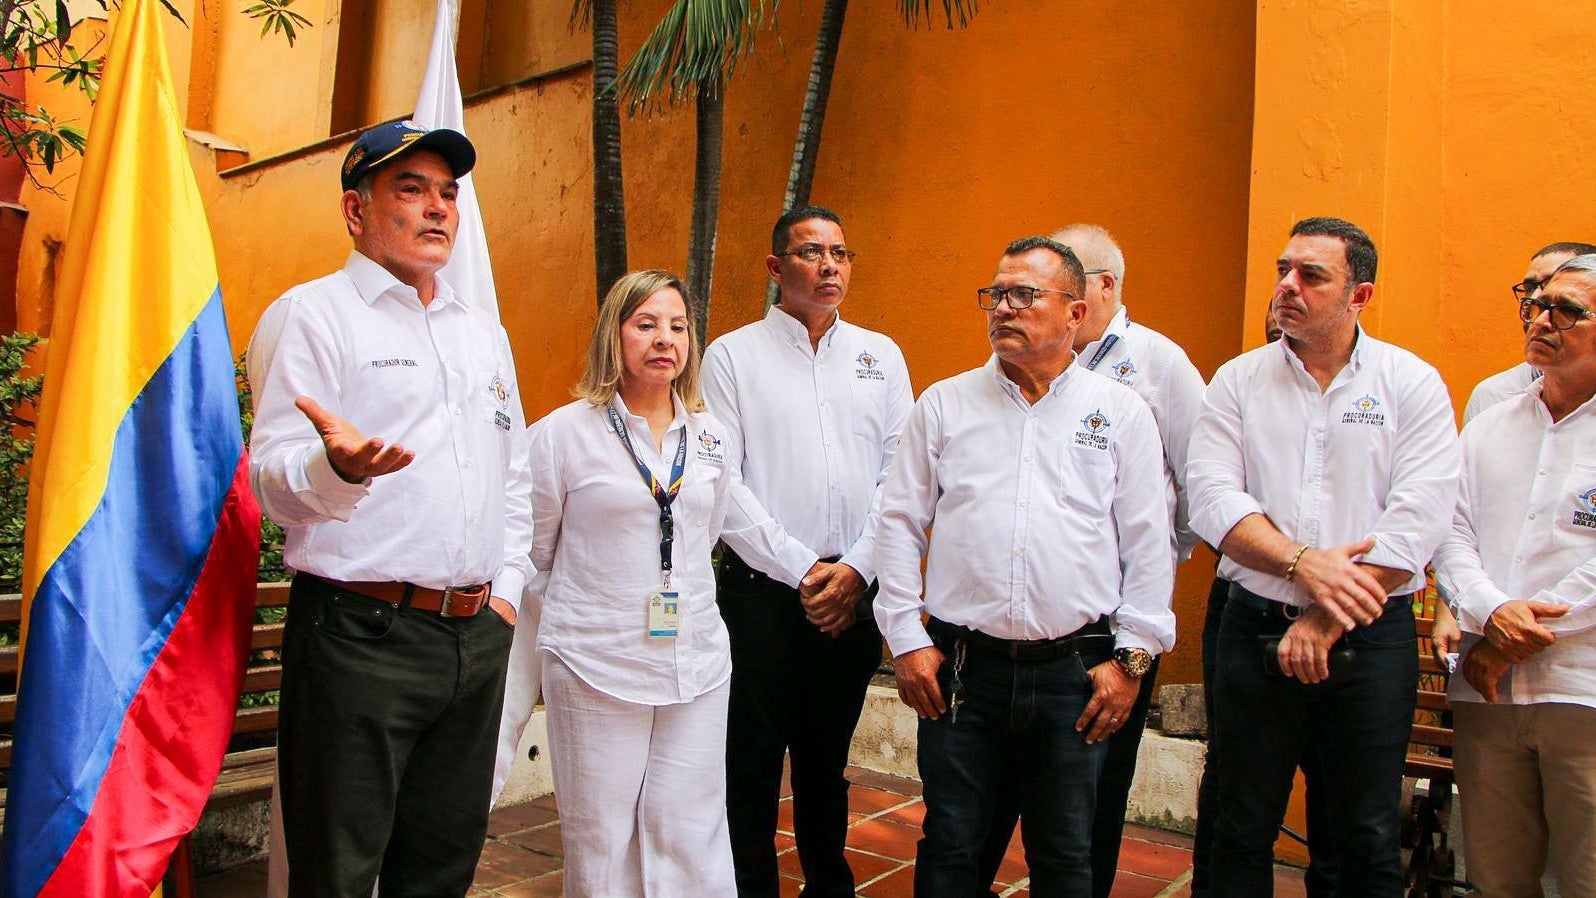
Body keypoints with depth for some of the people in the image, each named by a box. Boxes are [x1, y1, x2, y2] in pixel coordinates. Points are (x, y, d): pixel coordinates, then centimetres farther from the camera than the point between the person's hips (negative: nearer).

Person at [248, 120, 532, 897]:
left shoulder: (484, 330, 18)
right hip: (360, 635, -6)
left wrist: (506, 590, 12)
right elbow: (274, 481, -10)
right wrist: (340, 467, -33)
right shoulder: (312, 315, -2)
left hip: (476, 635, 6)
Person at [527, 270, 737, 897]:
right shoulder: (564, 432, -5)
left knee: (692, 839, 8)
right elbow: (533, 552, 5)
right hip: (595, 668, -3)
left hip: (697, 665, 4)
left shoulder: (713, 439, 7)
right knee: (601, 842, 7)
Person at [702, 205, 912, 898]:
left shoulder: (881, 355, 9)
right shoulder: (732, 356, -1)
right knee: (753, 764, 5)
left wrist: (857, 568, -7)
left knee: (827, 761, 17)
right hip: (762, 592, -3)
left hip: (855, 597, 3)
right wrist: (801, 570, -11)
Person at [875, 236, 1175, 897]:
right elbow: (900, 522, 5)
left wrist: (1131, 656, -1)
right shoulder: (944, 405, 6)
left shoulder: (1122, 413, 4)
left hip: (1077, 671, 0)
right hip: (959, 666, 1)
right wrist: (905, 638, 0)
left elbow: (1149, 543, 4)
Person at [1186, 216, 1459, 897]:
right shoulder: (1238, 380, 5)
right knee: (1242, 832, 9)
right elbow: (1211, 497, -6)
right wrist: (1303, 564, -19)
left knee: (1371, 841, 8)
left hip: (1372, 637, -1)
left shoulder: (1413, 384, 1)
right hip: (1255, 629, 1)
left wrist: (1327, 620, -13)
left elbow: (1420, 517, -9)